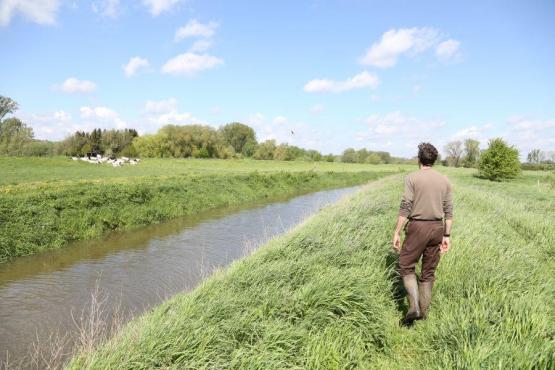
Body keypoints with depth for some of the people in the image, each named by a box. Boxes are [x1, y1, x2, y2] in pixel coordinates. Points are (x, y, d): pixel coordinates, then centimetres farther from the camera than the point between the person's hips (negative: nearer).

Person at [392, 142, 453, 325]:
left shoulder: (412, 178, -7)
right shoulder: (444, 180, 7)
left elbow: (405, 208, -12)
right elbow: (448, 211, 5)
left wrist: (396, 233, -8)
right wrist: (446, 236, 10)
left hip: (417, 227, -5)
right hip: (437, 228, 5)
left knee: (406, 266, 9)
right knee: (428, 272, 13)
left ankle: (414, 307, -6)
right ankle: (423, 312, 19)